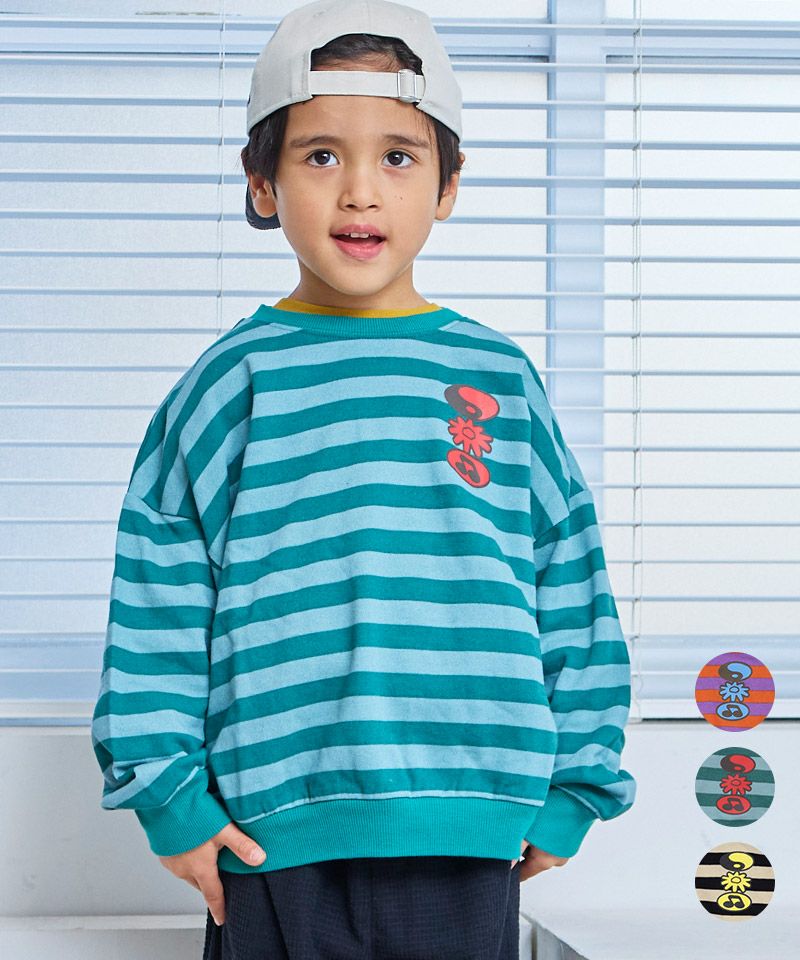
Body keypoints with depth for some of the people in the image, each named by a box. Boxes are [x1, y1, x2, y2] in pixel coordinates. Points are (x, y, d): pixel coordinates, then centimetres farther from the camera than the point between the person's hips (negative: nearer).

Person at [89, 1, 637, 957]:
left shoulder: (503, 381, 6)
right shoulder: (232, 384, 1)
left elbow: (574, 598, 9)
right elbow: (155, 607, 1)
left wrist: (572, 791, 7)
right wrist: (169, 799, -3)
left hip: (470, 844, 2)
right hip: (275, 839, -1)